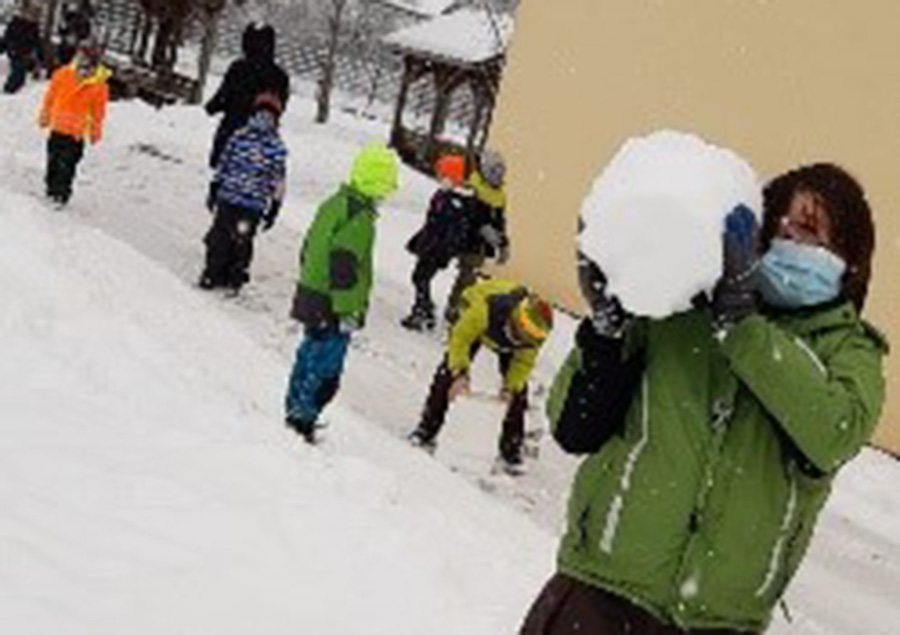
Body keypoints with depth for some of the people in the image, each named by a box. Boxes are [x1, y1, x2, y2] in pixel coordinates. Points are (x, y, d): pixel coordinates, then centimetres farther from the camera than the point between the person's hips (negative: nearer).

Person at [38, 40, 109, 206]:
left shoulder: (99, 87, -11)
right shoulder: (63, 75, -5)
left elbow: (98, 112, 0)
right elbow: (50, 97, 9)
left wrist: (95, 132, 5)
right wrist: (45, 116, 15)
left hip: (76, 133, -3)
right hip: (56, 129, 4)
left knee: (66, 166, -6)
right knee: (53, 160, 15)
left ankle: (61, 196, 4)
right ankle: (51, 190, 31)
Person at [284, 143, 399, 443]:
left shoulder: (333, 204, 10)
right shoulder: (360, 218, -19)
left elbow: (309, 248, 18)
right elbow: (344, 268, -22)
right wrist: (348, 312, -19)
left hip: (312, 297, 10)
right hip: (332, 307, -10)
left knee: (309, 355, 19)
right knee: (326, 368, -4)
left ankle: (295, 410, 29)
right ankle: (302, 418, -3)